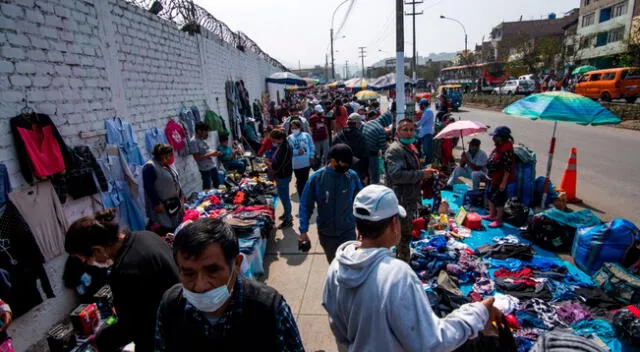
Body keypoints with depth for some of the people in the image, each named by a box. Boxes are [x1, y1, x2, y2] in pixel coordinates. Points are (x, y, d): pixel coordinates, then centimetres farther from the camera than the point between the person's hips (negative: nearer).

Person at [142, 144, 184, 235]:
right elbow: (149, 187, -22)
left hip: (173, 204, 9)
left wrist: (181, 196, 17)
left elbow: (176, 182, 19)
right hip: (162, 206, -9)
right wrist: (157, 204, -22)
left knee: (176, 228, 17)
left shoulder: (168, 165, 11)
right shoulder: (150, 167, -17)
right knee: (163, 231, -6)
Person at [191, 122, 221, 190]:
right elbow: (197, 157, -20)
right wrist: (210, 154, -20)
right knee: (207, 188, 0)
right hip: (205, 168, -8)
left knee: (217, 184, 18)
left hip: (212, 165, 8)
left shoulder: (202, 139, 8)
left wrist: (214, 152, -2)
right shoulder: (194, 141, -17)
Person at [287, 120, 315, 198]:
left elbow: (311, 146, 4)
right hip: (296, 163, -2)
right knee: (300, 181, 6)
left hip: (307, 162, 2)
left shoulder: (306, 135, -2)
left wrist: (311, 156, -3)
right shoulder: (289, 138, -5)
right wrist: (297, 152, -21)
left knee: (306, 180, 15)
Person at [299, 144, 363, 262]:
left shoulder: (352, 176, -12)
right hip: (326, 233, 1)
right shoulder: (316, 178, -16)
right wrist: (303, 230, -12)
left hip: (348, 231, 0)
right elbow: (305, 205, -8)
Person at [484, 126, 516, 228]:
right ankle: (492, 215, 36)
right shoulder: (499, 147, 5)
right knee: (491, 196, 20)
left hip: (501, 179, -10)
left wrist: (504, 182, -24)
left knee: (499, 200, 2)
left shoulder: (506, 150, -25)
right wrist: (490, 175, 22)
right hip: (494, 178, 10)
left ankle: (498, 220, 15)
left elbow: (508, 168, -25)